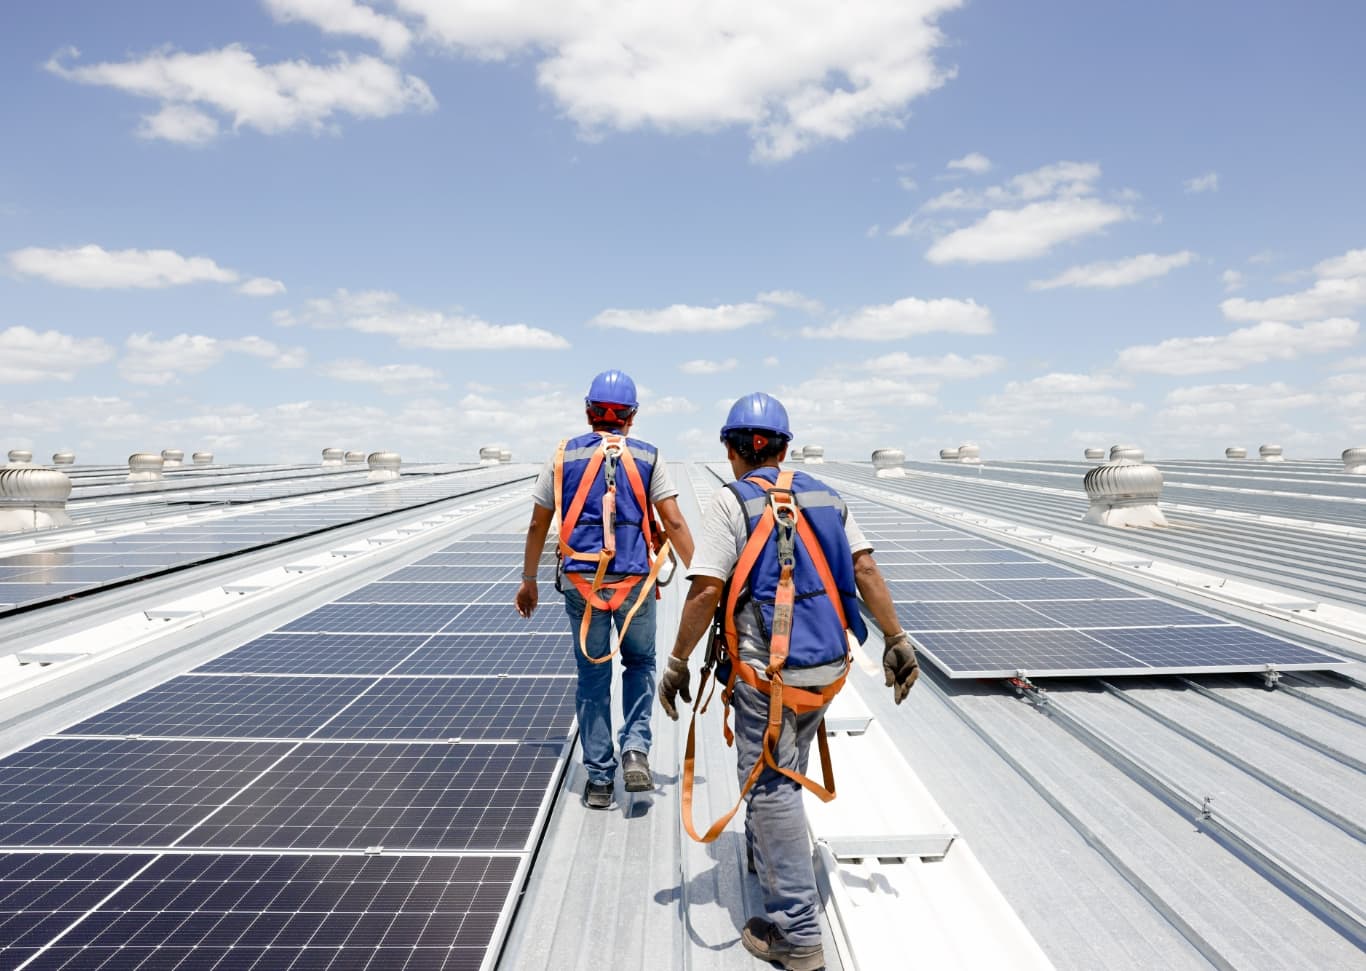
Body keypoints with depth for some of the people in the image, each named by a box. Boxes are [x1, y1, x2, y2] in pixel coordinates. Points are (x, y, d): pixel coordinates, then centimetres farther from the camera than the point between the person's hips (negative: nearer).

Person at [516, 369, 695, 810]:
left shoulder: (564, 456, 4)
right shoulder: (648, 458, 0)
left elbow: (538, 525, 6)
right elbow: (674, 524, -6)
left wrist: (528, 580, 16)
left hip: (581, 582, 1)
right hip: (634, 583, -1)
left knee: (592, 677, 12)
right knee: (640, 664, 22)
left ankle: (599, 779, 19)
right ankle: (636, 750, 5)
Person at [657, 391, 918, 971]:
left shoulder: (732, 502, -9)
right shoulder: (825, 496, 7)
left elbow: (706, 591, -15)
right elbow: (865, 570, 0)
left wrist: (677, 663, -7)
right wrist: (896, 641, 4)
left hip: (770, 673, -6)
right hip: (827, 668, 6)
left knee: (772, 787, 4)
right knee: (784, 771, 27)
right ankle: (762, 854, 49)